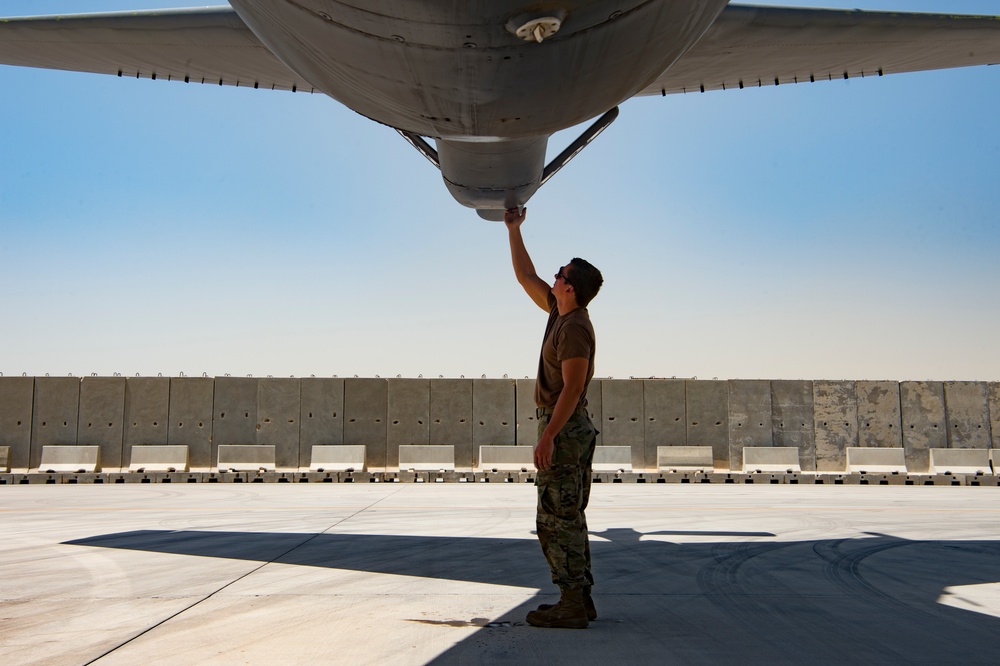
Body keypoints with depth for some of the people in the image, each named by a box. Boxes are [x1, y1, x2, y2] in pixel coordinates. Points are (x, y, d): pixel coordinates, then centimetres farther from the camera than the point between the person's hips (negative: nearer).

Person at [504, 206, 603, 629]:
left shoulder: (574, 327, -18)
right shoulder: (561, 312, 10)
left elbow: (572, 388, -23)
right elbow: (525, 276, 21)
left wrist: (547, 436, -26)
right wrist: (513, 230, 22)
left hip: (564, 429, -10)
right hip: (570, 429, 10)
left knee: (556, 520, -6)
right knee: (568, 519, 14)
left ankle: (572, 605, 0)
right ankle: (579, 598, 21)